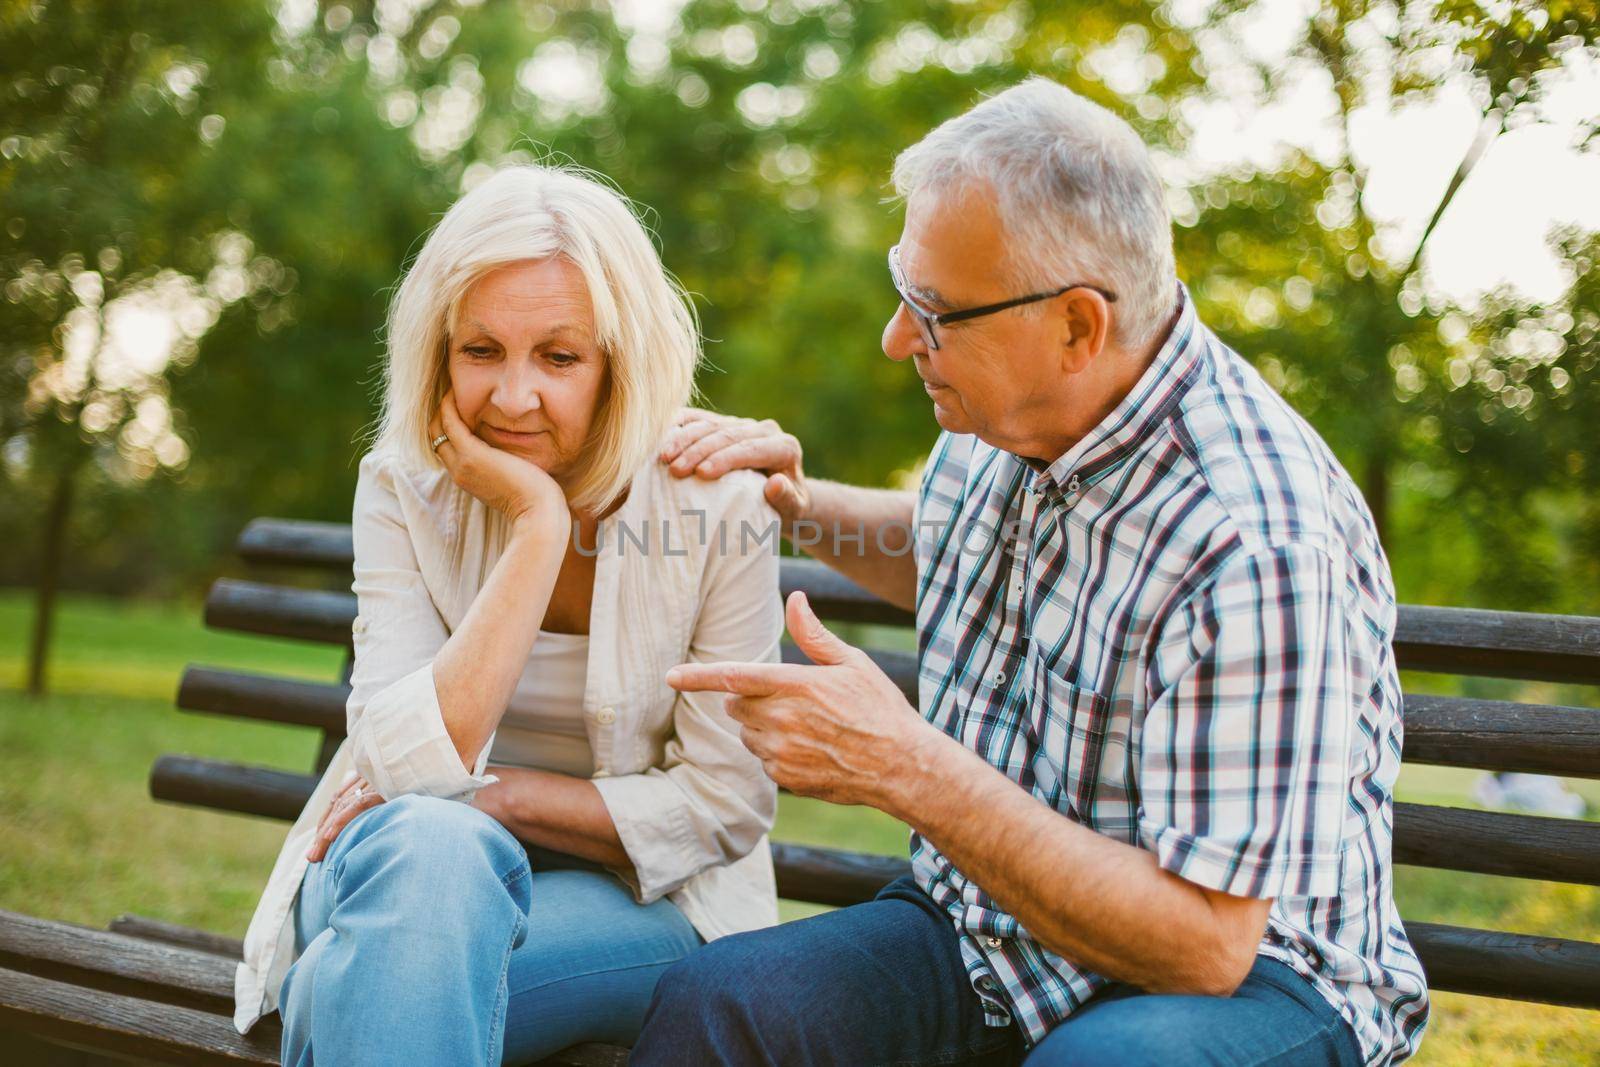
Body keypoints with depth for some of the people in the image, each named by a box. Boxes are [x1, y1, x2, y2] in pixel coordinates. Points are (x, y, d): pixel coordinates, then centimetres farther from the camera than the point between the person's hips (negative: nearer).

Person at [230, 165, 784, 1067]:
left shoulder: (716, 504, -10)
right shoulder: (403, 488, -6)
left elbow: (724, 805, -7)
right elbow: (408, 764, -19)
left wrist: (493, 793, -14)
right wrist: (538, 525, -23)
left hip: (640, 902, -2)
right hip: (413, 871, 3)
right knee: (429, 843, -34)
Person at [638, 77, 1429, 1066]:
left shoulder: (1257, 545, -28)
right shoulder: (1010, 414, -1)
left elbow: (1203, 943, -28)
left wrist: (902, 766, -30)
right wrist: (799, 502, 6)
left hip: (1241, 973, -6)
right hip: (988, 922, 6)